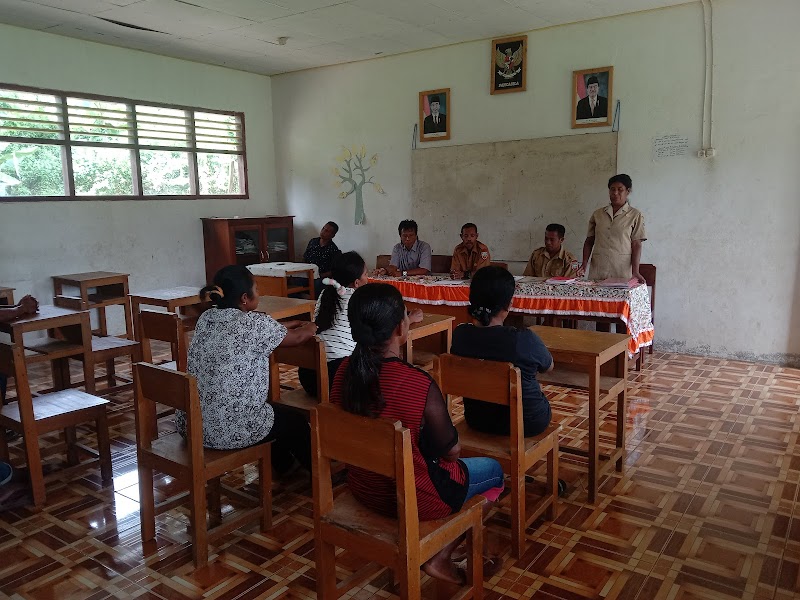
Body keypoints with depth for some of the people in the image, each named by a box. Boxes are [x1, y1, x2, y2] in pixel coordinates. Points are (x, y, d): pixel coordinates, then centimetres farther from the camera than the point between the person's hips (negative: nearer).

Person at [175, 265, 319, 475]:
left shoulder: (206, 318, 3)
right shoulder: (255, 323, -18)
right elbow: (296, 338, 1)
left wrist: (294, 323, 28)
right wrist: (313, 326, 23)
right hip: (231, 431, -7)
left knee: (278, 410, 32)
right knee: (295, 422, 20)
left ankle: (281, 465, 52)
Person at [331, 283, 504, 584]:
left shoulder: (346, 370, -12)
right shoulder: (420, 384, -31)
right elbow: (451, 447, -15)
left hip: (361, 486, 6)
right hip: (410, 498, -6)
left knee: (428, 446, 31)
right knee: (493, 469, 20)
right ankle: (439, 557, 18)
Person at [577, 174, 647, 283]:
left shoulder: (635, 215, 4)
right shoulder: (597, 214, 13)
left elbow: (636, 245, -1)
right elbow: (589, 241, 14)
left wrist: (635, 272, -11)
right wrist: (584, 264, 0)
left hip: (622, 271, -2)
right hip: (597, 270, 2)